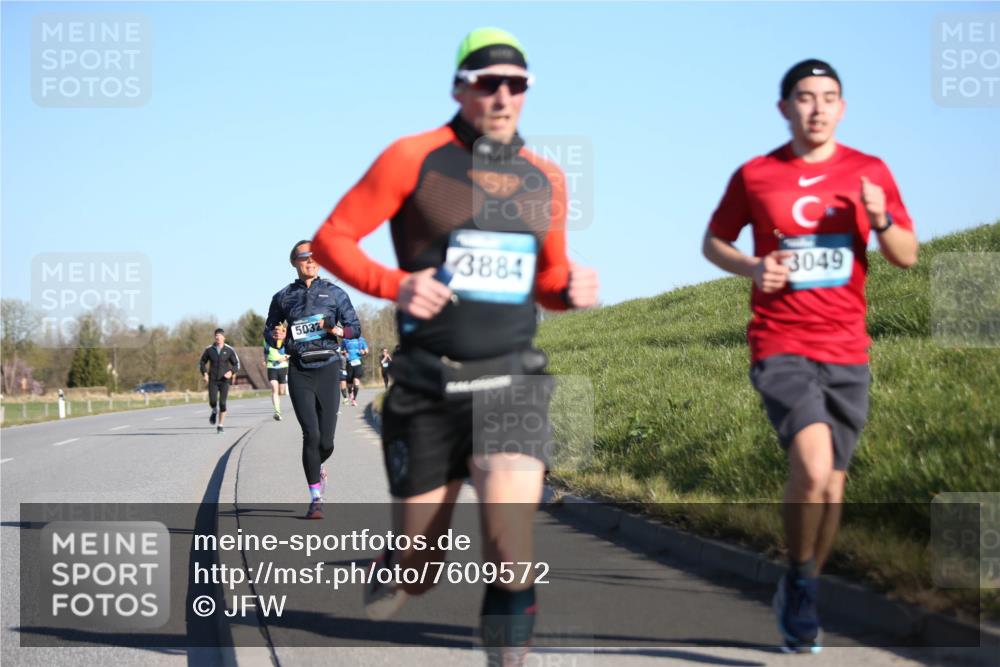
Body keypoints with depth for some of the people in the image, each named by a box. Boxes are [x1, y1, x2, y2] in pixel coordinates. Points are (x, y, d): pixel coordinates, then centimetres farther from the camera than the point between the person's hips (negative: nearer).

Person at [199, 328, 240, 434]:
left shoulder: (229, 350, -1)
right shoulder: (209, 350, 2)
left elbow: (236, 364, 5)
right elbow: (202, 362, 13)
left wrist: (231, 372, -14)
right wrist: (204, 373, -3)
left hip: (224, 380, -1)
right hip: (212, 380, 1)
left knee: (222, 403, -6)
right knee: (212, 401, -13)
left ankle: (221, 425, 6)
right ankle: (214, 411, 24)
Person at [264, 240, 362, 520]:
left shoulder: (334, 293, 7)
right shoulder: (283, 297, 8)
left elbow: (355, 327, 7)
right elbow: (268, 331, 16)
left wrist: (338, 330, -15)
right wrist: (274, 337, -7)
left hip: (328, 368, 0)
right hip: (300, 371, 0)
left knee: (326, 441, 0)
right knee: (311, 435, -13)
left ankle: (318, 467, 36)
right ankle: (316, 499, -4)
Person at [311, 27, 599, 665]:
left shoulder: (546, 178, 9)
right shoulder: (414, 158, -4)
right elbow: (331, 238, -1)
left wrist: (570, 288, -3)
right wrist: (395, 285, -18)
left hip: (512, 379, 2)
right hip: (427, 386, -2)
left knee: (511, 544, -21)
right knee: (419, 574, 6)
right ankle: (395, 564, 42)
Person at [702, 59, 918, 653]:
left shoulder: (870, 172, 5)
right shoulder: (754, 175, 1)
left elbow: (908, 256, 7)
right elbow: (713, 242, 13)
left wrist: (881, 221, -15)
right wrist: (752, 267, -8)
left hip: (847, 352, 3)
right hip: (781, 347, -3)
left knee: (832, 483, 9)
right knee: (813, 466, -24)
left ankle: (800, 597, 29)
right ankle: (800, 585, -4)